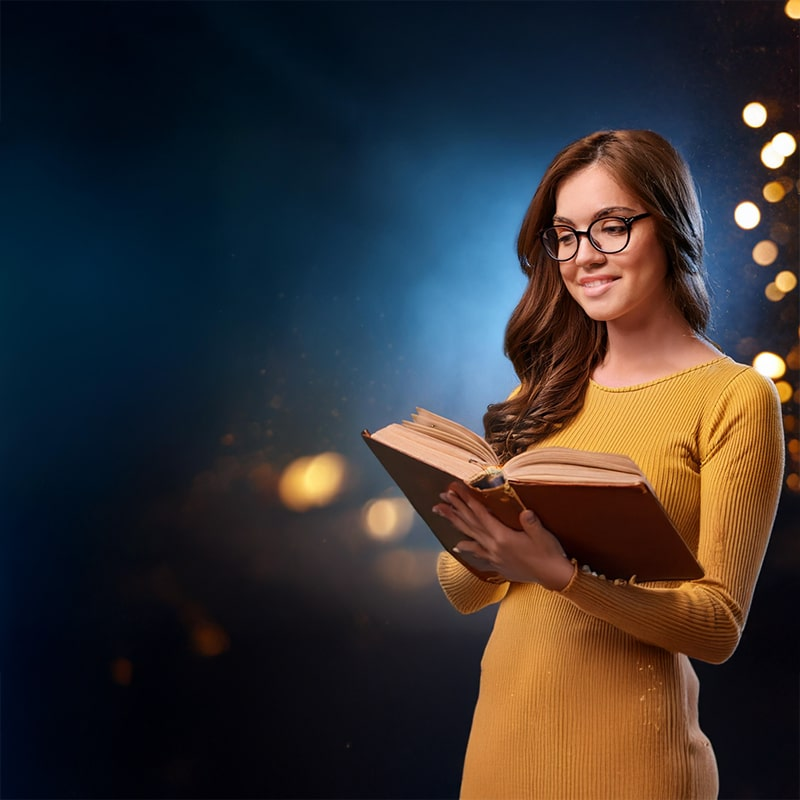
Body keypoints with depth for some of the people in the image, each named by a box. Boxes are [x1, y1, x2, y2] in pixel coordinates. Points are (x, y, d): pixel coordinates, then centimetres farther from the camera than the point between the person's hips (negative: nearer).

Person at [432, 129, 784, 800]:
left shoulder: (736, 397, -8)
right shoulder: (548, 389, 5)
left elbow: (719, 626, -12)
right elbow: (466, 593, 5)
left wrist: (562, 574, -26)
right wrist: (470, 535, -17)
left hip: (626, 745, -4)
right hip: (502, 723, 5)